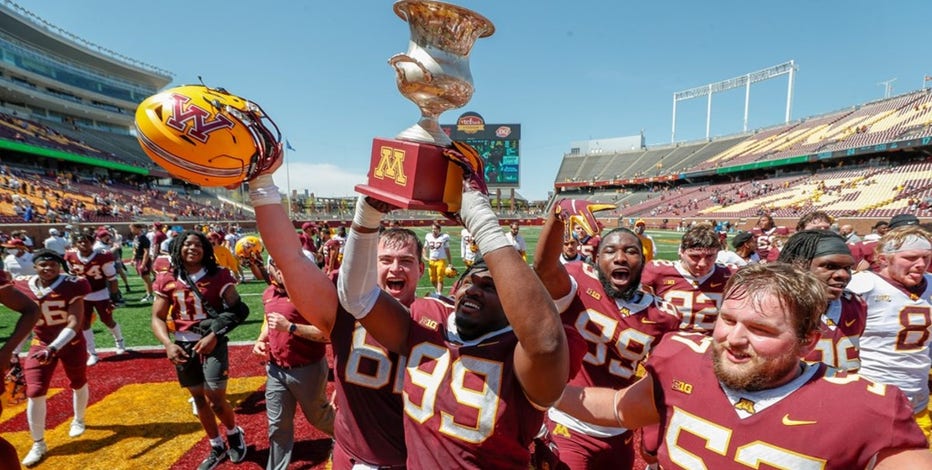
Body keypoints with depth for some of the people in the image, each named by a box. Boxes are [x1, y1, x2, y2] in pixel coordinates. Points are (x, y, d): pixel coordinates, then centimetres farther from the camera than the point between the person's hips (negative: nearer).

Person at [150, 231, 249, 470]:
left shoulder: (218, 276, -9)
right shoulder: (167, 280, 0)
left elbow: (235, 310, -11)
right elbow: (157, 318, 1)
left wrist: (214, 336, -20)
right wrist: (168, 344, -14)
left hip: (213, 342, -4)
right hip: (183, 345, 4)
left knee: (216, 399, -5)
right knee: (198, 398, 16)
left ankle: (234, 434, 28)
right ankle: (217, 447, 35)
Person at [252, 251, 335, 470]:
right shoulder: (268, 294, 5)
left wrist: (290, 327, -29)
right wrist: (260, 340, 5)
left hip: (307, 369, -6)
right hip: (275, 369, 6)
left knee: (318, 417, 17)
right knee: (277, 424, 16)